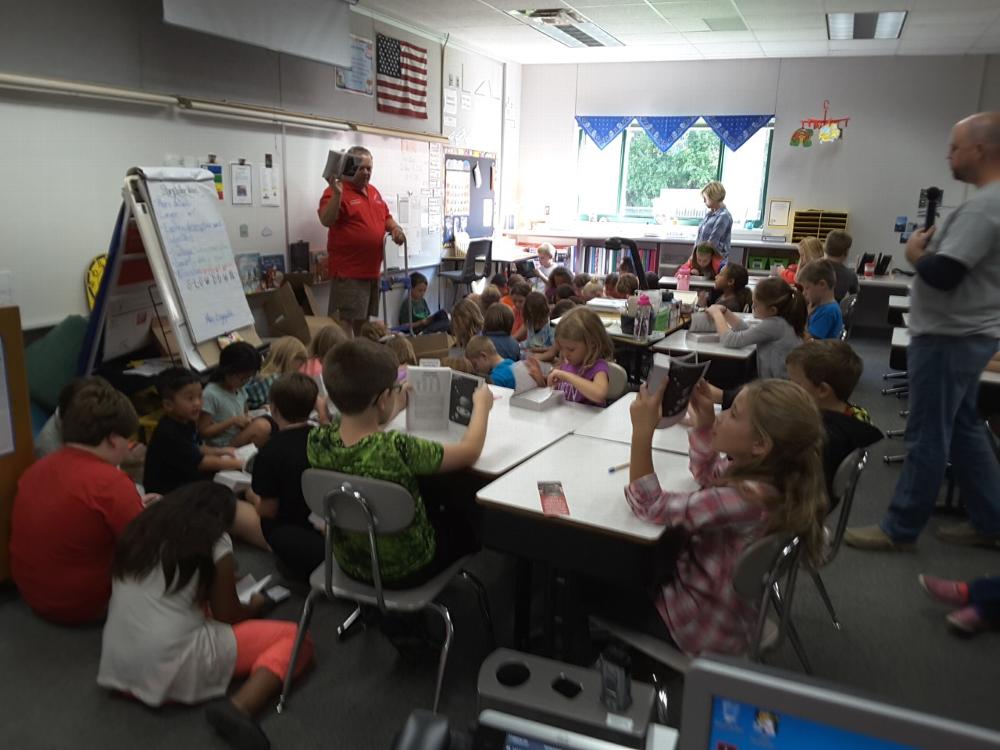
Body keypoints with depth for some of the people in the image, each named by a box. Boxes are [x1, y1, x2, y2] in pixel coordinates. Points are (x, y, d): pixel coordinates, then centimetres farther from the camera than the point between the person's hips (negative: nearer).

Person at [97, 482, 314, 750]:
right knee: (297, 637, -1)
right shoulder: (215, 544, -7)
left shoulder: (142, 530, 11)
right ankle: (238, 708, -20)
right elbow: (227, 616, 0)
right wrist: (255, 605, 20)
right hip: (175, 670, -8)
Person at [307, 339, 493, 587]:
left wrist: (397, 407, 19)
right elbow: (470, 452, -19)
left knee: (439, 510, 30)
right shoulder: (398, 449, -35)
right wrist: (481, 405, -2)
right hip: (407, 569, -5)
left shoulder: (317, 441, -18)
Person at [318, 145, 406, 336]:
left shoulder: (373, 191, 15)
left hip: (372, 270, 8)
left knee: (363, 321, 17)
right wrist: (337, 194, -35)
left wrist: (395, 228, 5)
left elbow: (386, 217, 25)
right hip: (348, 273, -8)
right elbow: (326, 221, -24)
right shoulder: (336, 192, -10)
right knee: (345, 323, -7)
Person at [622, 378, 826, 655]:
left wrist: (642, 431, -33)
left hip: (703, 624, -8)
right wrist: (703, 421, -5)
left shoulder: (745, 498, -38)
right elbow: (707, 473, 10)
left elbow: (649, 506, -31)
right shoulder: (766, 470, -11)